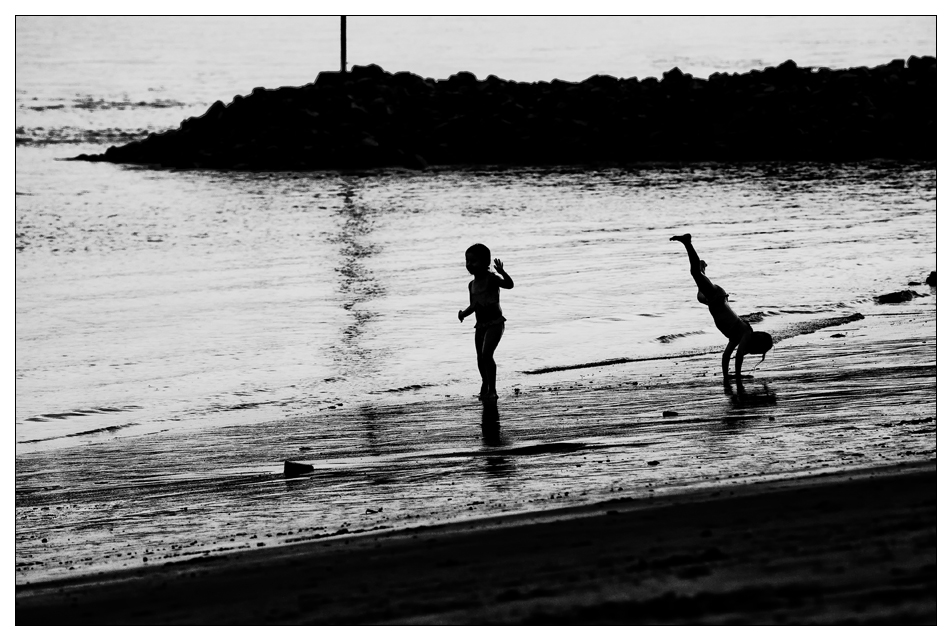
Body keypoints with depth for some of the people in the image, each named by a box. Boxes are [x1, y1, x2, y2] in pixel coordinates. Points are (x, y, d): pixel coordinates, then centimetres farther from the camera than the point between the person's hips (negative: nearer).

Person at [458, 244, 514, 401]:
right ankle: (485, 386, 37)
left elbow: (509, 285, -27)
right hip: (481, 325, 8)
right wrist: (464, 313, 2)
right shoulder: (472, 285, 10)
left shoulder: (491, 279, -12)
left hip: (495, 323, -8)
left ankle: (492, 390, -18)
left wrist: (502, 272, -42)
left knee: (487, 354, -20)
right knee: (480, 357, 14)